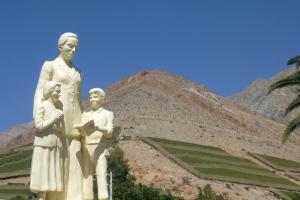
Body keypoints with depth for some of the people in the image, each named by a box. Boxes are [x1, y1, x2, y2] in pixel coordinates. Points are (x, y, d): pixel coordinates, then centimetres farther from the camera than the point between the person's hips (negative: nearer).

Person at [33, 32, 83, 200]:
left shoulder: (77, 72, 21)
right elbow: (40, 93, -3)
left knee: (73, 164, -2)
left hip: (73, 121, 6)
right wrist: (38, 119, -16)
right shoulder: (49, 65, 4)